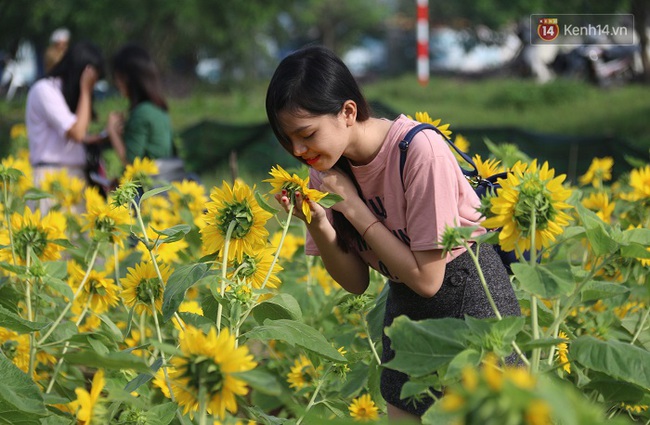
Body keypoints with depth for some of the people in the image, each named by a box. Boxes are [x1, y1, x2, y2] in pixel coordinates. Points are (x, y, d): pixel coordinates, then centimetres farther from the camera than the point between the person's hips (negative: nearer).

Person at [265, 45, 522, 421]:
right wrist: (317, 223, -23)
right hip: (405, 305, 6)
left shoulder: (418, 149, -28)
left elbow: (426, 279, -25)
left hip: (470, 300, -6)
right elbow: (357, 282, -5)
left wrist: (352, 206, -24)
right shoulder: (326, 165, -9)